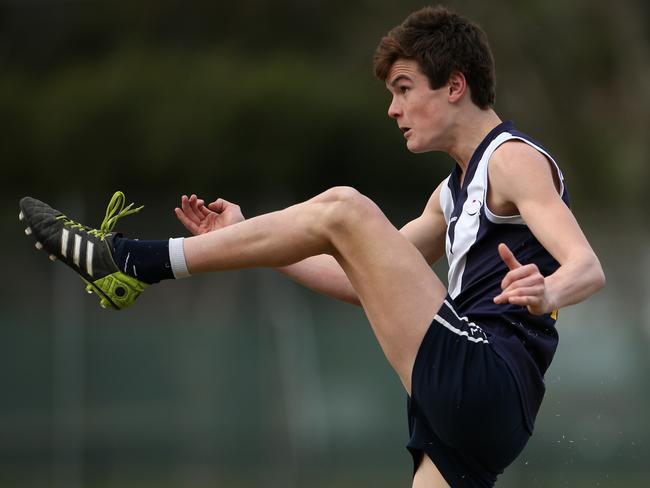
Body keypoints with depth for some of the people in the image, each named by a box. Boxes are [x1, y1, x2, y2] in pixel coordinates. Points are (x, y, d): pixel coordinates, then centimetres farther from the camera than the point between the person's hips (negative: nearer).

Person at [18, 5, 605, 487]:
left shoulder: (514, 158, -1)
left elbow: (588, 268, -18)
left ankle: (134, 264, -10)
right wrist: (245, 243, 27)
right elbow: (367, 283, 33)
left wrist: (547, 293, -43)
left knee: (343, 209, -14)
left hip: (487, 380, -10)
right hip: (467, 418, 10)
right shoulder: (455, 190, 30)